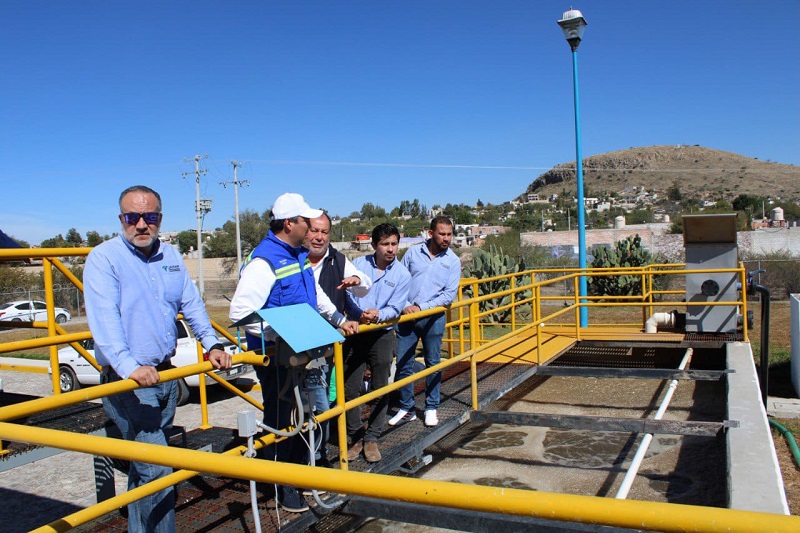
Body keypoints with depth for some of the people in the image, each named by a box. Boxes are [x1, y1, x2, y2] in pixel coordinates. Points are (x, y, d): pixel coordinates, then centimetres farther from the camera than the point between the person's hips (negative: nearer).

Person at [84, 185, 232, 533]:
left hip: (165, 374, 7)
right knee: (156, 468, -12)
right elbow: (104, 318, -23)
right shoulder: (104, 257, -11)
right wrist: (130, 367, -36)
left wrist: (211, 344, 5)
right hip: (127, 382, -6)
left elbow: (192, 304, 16)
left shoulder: (171, 257, 10)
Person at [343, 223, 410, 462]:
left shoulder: (402, 274, -2)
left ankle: (371, 438, 21)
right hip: (355, 334, 1)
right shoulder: (358, 264, -1)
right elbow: (346, 295, -5)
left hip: (382, 336, 0)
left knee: (380, 390, 7)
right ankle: (355, 437, 22)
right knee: (350, 389, 5)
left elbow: (395, 309, -7)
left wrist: (377, 314, -27)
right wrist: (359, 314, -23)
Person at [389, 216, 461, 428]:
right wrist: (403, 306, -10)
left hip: (433, 318, 0)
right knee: (403, 364, 3)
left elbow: (449, 294, -7)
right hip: (406, 316, 1)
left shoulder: (453, 261, -1)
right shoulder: (413, 252, 2)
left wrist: (421, 307, -14)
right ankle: (406, 409, 17)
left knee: (433, 364, 9)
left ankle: (431, 408, 24)